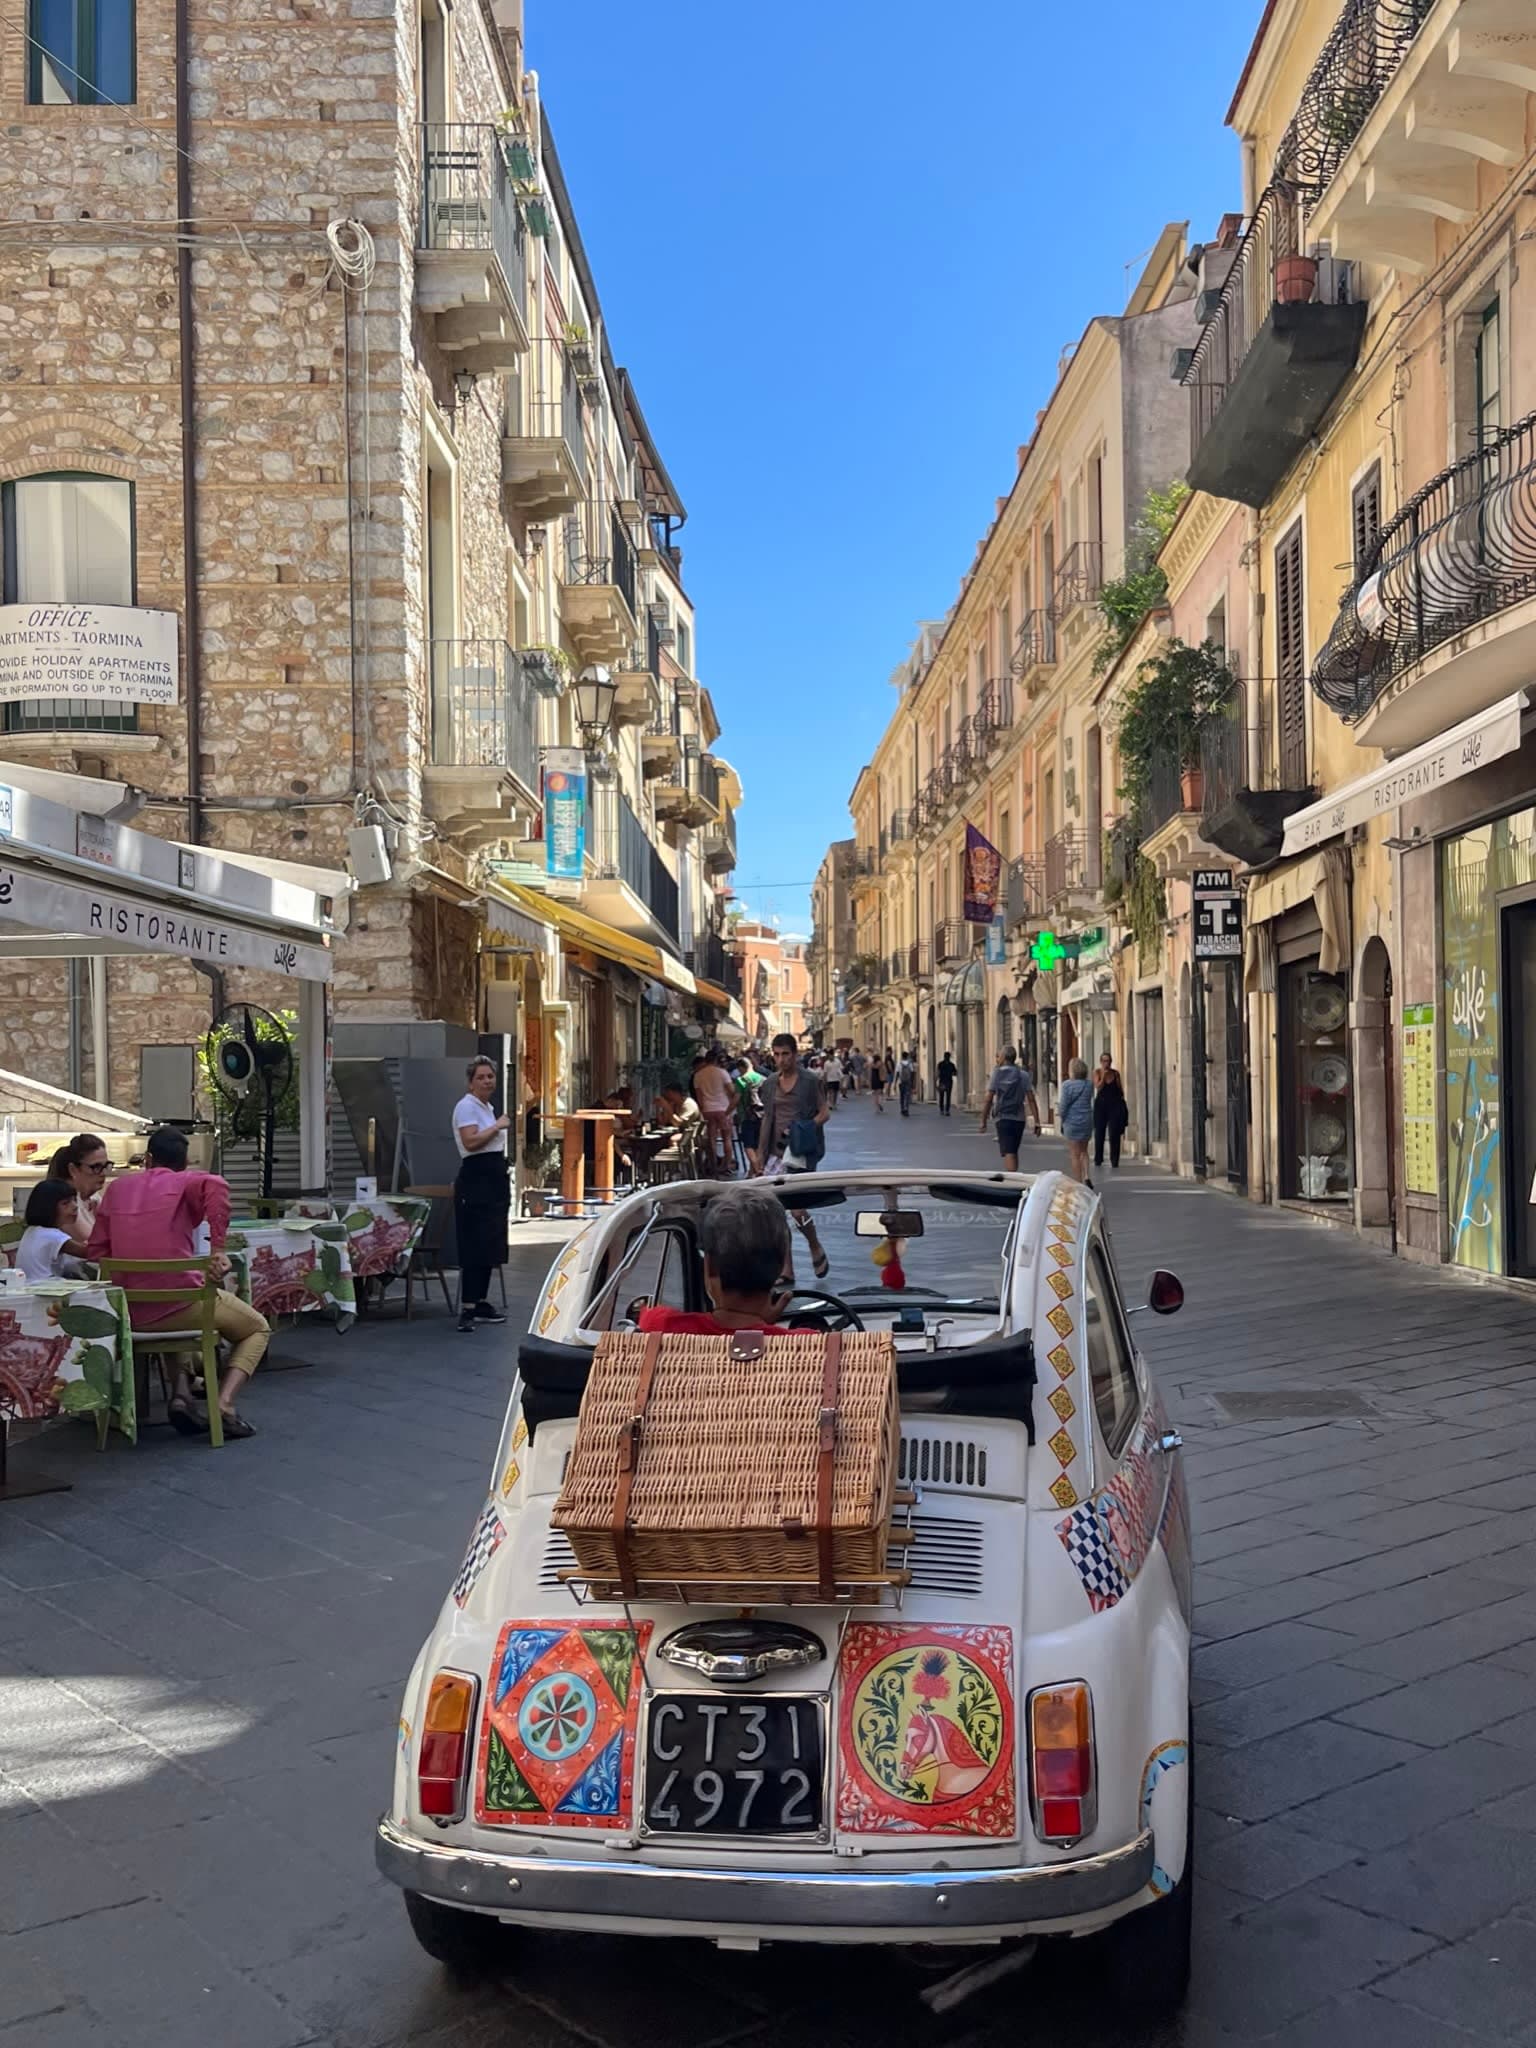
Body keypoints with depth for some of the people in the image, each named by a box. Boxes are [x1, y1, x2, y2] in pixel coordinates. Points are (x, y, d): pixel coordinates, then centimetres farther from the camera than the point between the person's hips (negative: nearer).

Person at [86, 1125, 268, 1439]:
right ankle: (225, 1405, -3)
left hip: (131, 1314, 4)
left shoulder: (116, 1187, 13)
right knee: (258, 1328, 21)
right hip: (181, 1304, -4)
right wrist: (217, 1250, -22)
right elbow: (216, 1186, -25)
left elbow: (95, 1253, 8)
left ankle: (182, 1392, 14)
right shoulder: (186, 1182, 1)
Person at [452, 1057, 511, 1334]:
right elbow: (471, 1142, -25)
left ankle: (481, 1303, 17)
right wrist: (498, 1126, -15)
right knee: (475, 1246, -12)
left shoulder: (487, 1107, 19)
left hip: (494, 1180, 10)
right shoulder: (467, 1106, -10)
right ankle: (467, 1309, -11)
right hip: (476, 1179, -10)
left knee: (491, 1246, 10)